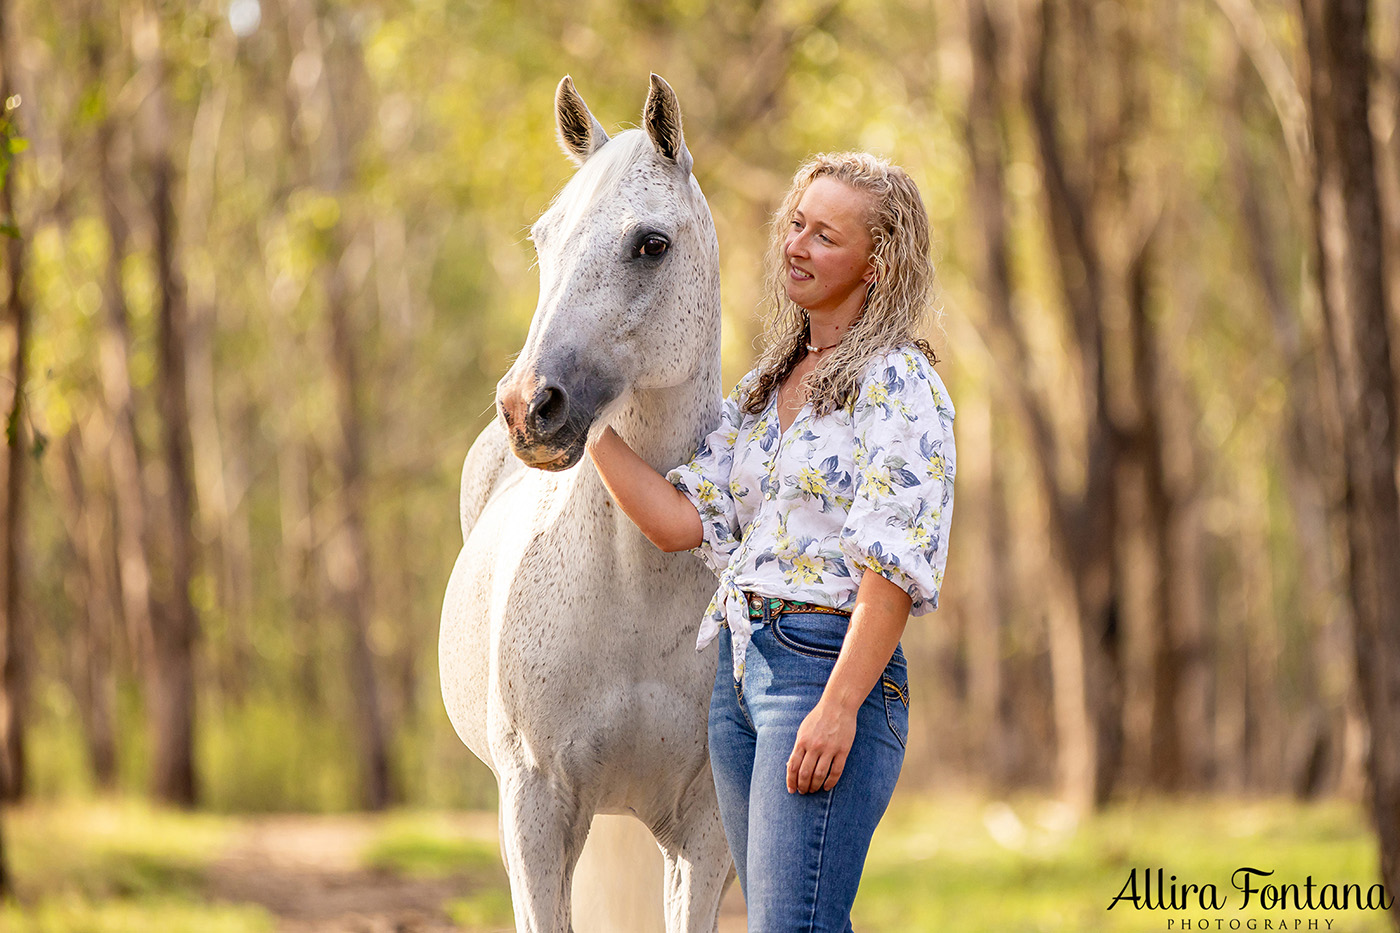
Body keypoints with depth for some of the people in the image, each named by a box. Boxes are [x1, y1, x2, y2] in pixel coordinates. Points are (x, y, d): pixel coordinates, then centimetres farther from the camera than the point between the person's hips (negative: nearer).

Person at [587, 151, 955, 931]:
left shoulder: (898, 383, -7)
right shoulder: (765, 387, 17)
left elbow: (897, 561, -15)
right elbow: (682, 520, 8)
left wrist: (839, 706, -22)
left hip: (831, 665, -8)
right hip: (740, 667, 8)